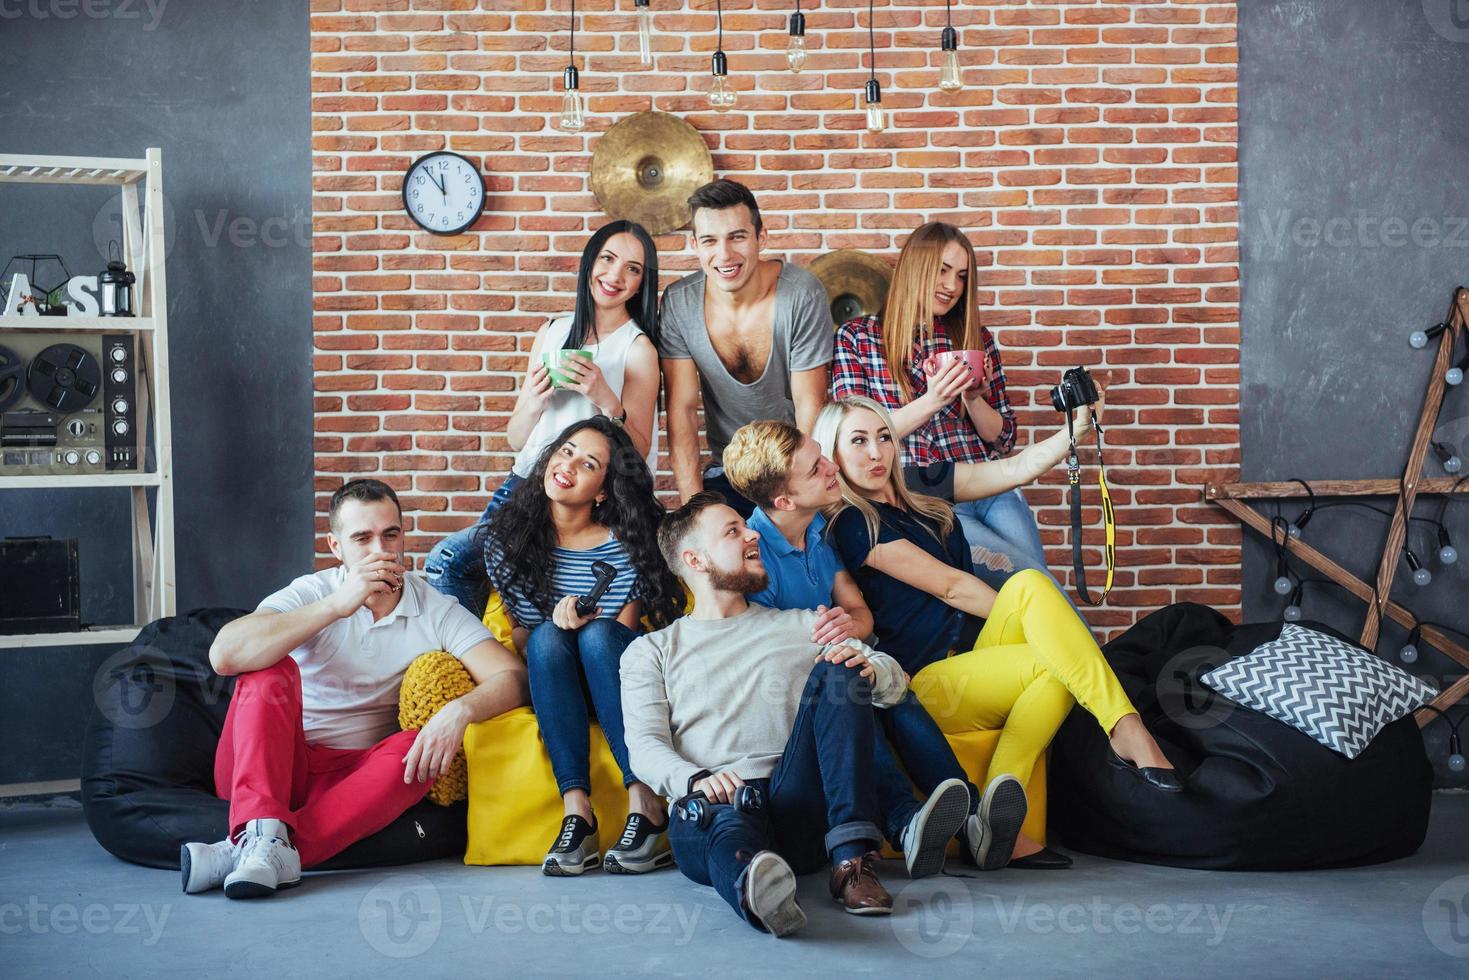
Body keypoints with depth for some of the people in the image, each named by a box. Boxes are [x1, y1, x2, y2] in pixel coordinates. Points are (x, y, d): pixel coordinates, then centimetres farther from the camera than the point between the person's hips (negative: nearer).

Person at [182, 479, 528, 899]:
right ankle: (265, 834, -41)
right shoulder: (310, 593, -6)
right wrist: (337, 605, -27)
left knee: (413, 750, -28)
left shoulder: (436, 612, 0)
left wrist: (460, 710, -33)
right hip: (265, 768, -1)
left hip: (352, 778, 1)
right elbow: (224, 655, -24)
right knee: (271, 671, -24)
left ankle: (244, 854, -37)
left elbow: (512, 677, -11)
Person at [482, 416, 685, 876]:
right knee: (548, 636, -29)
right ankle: (576, 813, -39)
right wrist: (556, 624, -20)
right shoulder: (508, 536, 0)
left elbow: (622, 635, -7)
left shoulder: (625, 544, -7)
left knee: (599, 634, -32)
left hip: (613, 687, -1)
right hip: (549, 690, 2)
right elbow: (521, 639, 2)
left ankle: (646, 806, -37)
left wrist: (584, 625, -28)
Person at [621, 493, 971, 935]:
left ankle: (852, 857, -34)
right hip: (714, 802, -2)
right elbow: (645, 747, 4)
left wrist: (868, 668, -9)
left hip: (801, 811, 3)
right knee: (726, 818, -39)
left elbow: (895, 681, 18)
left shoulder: (800, 625, 27)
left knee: (839, 670, -18)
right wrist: (696, 780, -19)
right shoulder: (651, 651, 20)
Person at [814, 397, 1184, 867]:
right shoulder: (853, 524, -4)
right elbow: (952, 588, -8)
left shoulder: (922, 496, 21)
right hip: (926, 684, -8)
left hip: (978, 654, 8)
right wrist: (1032, 618, -8)